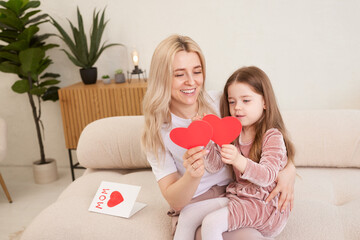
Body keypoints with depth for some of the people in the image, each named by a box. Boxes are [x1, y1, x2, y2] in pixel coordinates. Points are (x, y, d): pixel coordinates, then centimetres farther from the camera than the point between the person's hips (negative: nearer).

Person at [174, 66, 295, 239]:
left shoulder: (272, 136, -13)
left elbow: (267, 176, -25)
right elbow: (216, 163, 0)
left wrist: (238, 160, -43)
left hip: (266, 204, -7)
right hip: (237, 197, 7)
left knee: (211, 223, -26)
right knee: (187, 214, -3)